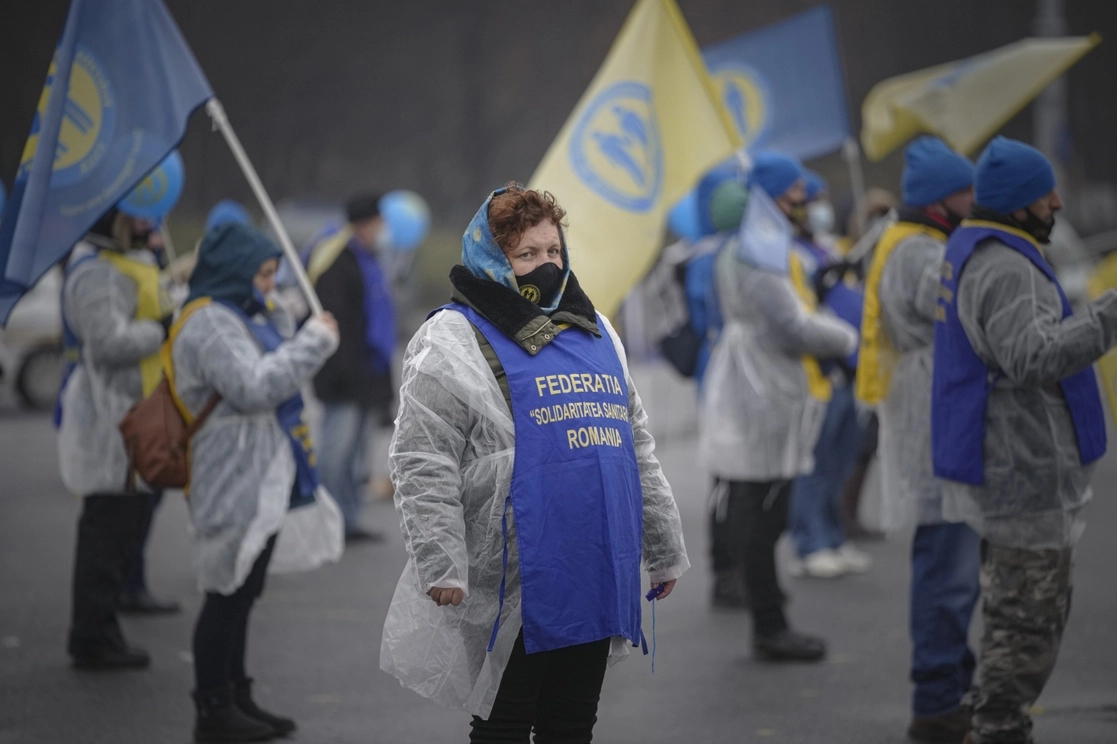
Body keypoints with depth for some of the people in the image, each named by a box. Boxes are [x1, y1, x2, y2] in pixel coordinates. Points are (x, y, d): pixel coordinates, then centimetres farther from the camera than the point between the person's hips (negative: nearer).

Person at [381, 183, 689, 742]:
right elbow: (422, 466, -10)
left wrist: (664, 548, 21)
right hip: (517, 587, -6)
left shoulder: (595, 332, 17)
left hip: (595, 580, 6)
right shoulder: (453, 341, -4)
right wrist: (441, 565, -18)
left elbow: (637, 448, 22)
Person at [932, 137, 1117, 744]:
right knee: (1029, 617, -5)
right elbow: (1034, 357, -37)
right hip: (1021, 470, -11)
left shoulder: (971, 251, 13)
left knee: (1018, 609, 19)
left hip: (1004, 465, 11)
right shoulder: (1004, 270, -21)